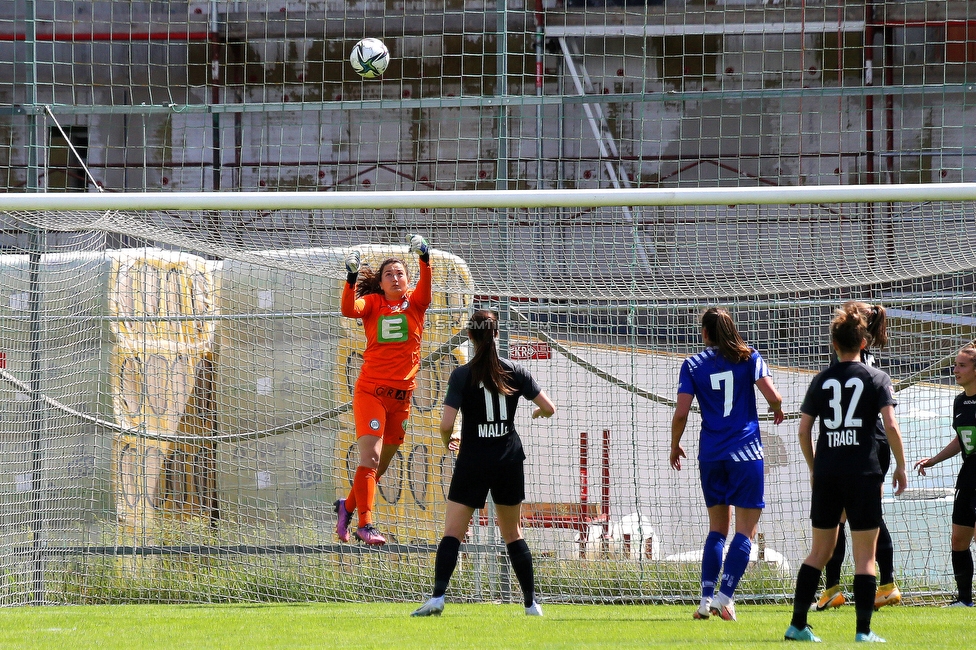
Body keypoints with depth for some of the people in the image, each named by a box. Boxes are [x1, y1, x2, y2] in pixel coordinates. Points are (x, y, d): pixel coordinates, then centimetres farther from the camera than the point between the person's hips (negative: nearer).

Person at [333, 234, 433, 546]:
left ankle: (347, 506, 33)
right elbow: (349, 309, -16)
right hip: (370, 390, -3)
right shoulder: (373, 303, 4)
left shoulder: (414, 303, 7)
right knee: (370, 457, -16)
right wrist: (351, 277, -31)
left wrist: (424, 259, -32)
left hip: (402, 394, 3)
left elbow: (425, 289, -14)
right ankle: (365, 524, -20)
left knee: (380, 464, 12)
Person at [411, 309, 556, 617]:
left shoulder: (462, 375, -9)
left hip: (473, 462, -3)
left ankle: (438, 597, -17)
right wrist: (537, 413, 28)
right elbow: (549, 408, 4)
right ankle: (531, 603, 14)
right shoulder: (514, 372, 0)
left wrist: (448, 440, 8)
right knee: (513, 535, 14)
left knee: (452, 534, -2)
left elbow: (446, 424, -15)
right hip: (509, 462, 3)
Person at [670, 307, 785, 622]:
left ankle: (706, 598, 3)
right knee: (745, 530, 0)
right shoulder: (749, 358, 1)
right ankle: (724, 596, -13)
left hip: (710, 454, 2)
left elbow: (681, 413, -3)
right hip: (746, 452, -2)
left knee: (717, 528, 13)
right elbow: (772, 396, -7)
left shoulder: (693, 365, 2)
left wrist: (674, 446, 13)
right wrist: (777, 409, 17)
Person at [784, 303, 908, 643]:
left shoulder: (821, 380, 7)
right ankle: (864, 631, -3)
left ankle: (798, 624, 12)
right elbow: (890, 425, -11)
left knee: (820, 551, 14)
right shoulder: (876, 378, -2)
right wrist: (900, 466, 0)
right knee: (864, 556, 1)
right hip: (863, 473, -3)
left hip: (826, 474, 3)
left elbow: (804, 429, 6)